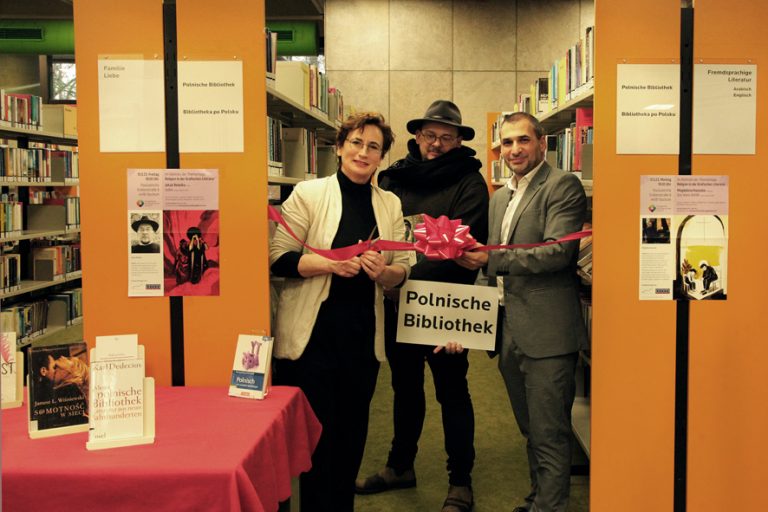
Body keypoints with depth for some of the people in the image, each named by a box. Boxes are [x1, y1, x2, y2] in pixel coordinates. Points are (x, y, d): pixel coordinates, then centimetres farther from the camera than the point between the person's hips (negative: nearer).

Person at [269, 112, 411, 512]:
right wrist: (330, 263, -22)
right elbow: (279, 259, -8)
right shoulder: (308, 194, -4)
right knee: (315, 434, 3)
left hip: (363, 336, 4)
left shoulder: (390, 204, 8)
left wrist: (383, 271, -15)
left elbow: (402, 270, 8)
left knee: (352, 434, 14)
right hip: (313, 334, -4)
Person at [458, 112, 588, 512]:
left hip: (547, 334, -8)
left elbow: (559, 251, -20)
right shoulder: (500, 196, 17)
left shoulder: (562, 186, -8)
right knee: (531, 430, 20)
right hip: (510, 333, 8)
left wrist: (491, 259, -19)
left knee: (548, 435, -1)